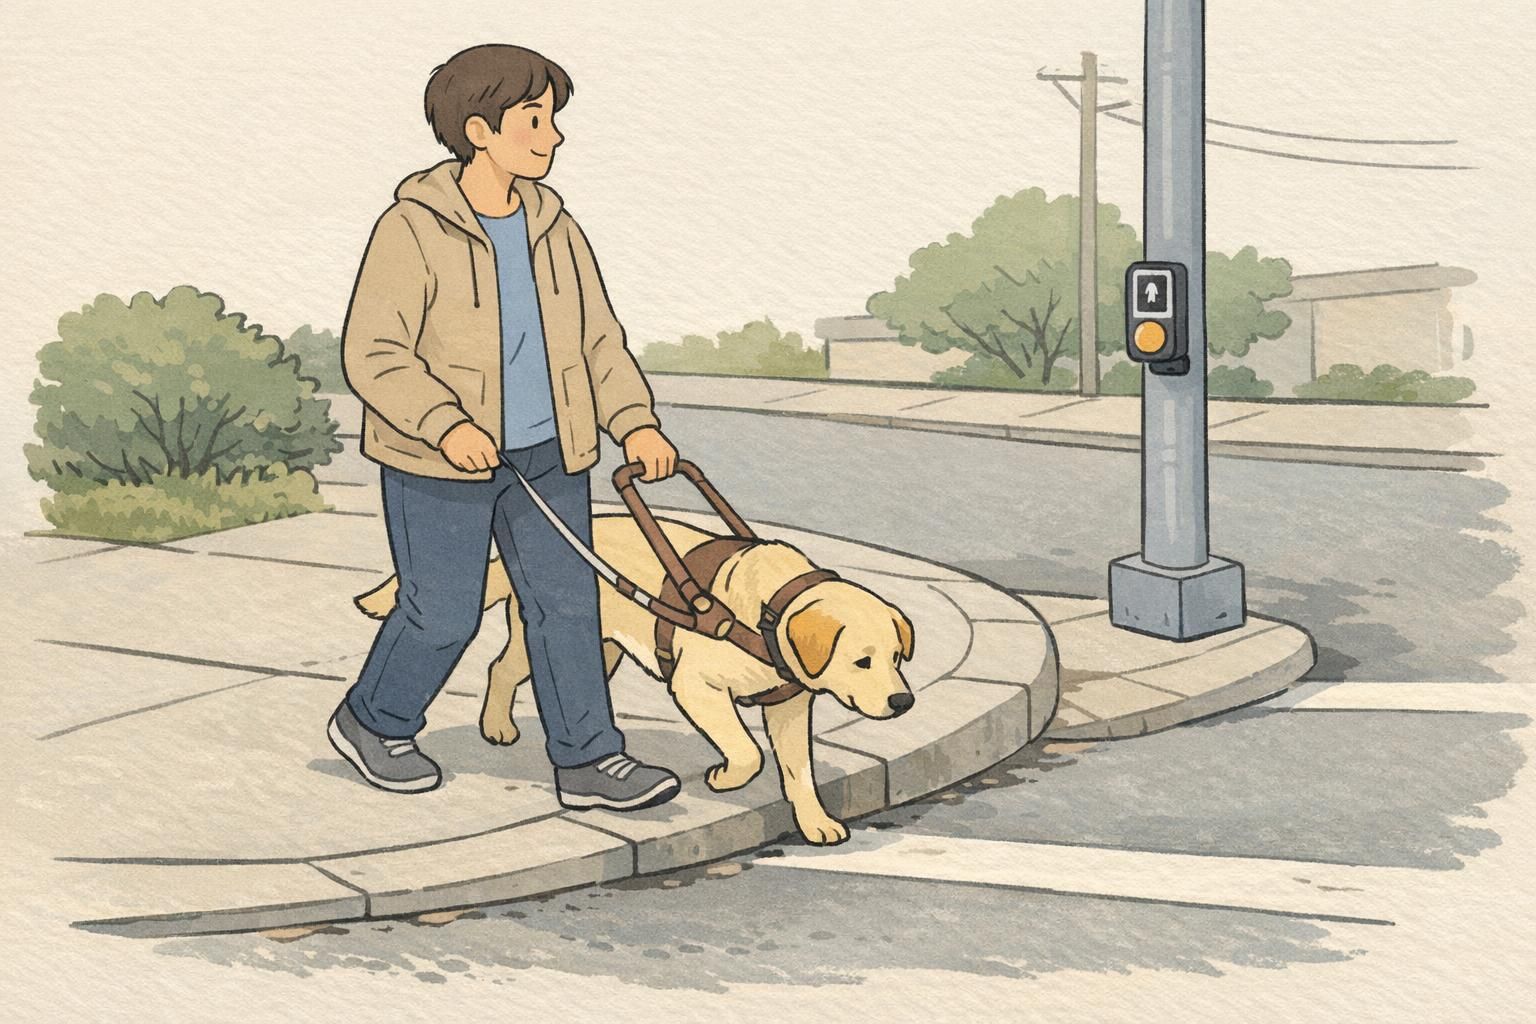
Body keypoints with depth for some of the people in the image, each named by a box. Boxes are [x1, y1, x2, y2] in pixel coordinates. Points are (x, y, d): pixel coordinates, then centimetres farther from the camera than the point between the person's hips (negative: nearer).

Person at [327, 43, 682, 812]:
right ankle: (371, 724, 29)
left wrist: (634, 423, -5)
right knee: (442, 614, 3)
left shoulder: (552, 227, 4)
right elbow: (373, 354, -17)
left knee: (567, 602, 5)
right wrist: (445, 425, -29)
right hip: (439, 464, -6)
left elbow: (597, 340, 8)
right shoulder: (413, 230, -14)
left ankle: (587, 761, 13)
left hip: (547, 455, 6)